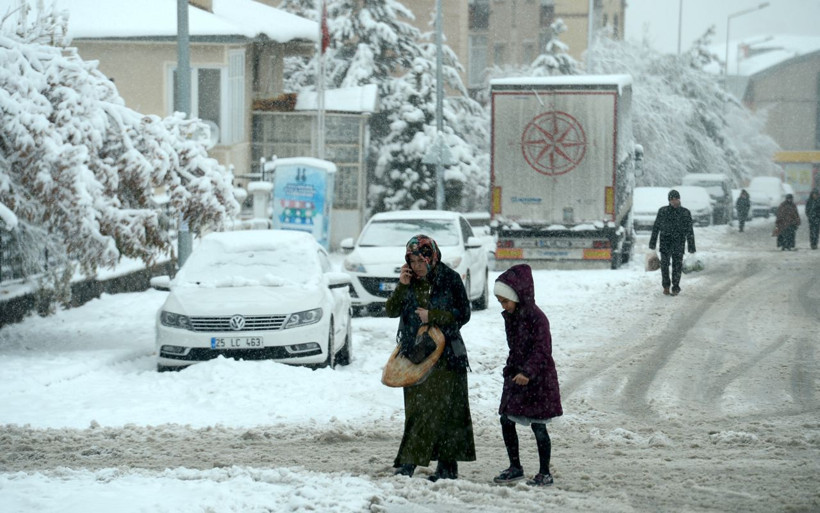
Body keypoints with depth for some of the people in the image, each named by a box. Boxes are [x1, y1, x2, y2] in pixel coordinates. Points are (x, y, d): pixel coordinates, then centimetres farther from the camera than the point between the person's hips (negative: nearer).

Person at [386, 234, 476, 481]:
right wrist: (402, 286, -11)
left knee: (443, 409, -6)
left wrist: (433, 316, -15)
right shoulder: (410, 281, 8)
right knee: (416, 409, 1)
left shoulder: (450, 279, -5)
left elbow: (463, 314, -6)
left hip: (445, 356, -4)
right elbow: (391, 311, 2)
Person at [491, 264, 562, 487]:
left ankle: (545, 473, 6)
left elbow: (542, 350, -23)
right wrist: (510, 369, 15)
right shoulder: (510, 316, 8)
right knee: (506, 420, 7)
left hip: (537, 379, -8)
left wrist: (527, 372, -32)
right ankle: (515, 467, 18)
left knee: (538, 425, -3)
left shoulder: (535, 317, -18)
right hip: (516, 375, 8)